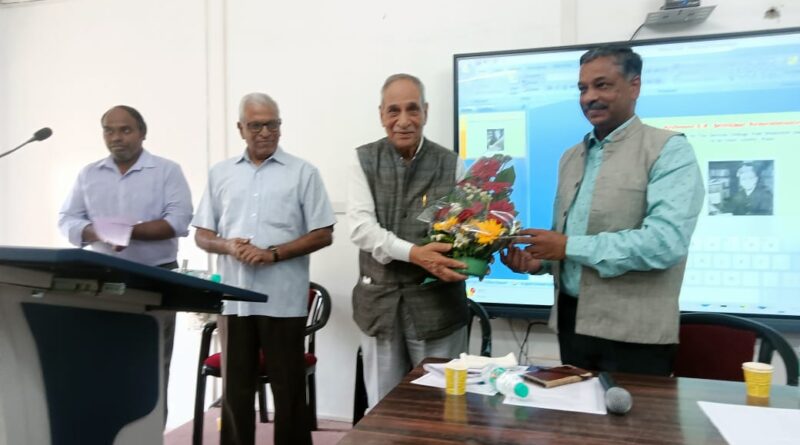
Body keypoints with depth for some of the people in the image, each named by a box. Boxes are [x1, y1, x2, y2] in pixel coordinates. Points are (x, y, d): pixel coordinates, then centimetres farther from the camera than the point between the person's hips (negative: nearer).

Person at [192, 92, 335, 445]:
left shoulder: (302, 172, 0)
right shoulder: (220, 174, 10)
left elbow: (323, 234, -3)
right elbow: (202, 235, 11)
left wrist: (274, 253, -15)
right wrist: (229, 247, -11)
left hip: (283, 301, -3)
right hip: (235, 298, 3)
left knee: (289, 391, 8)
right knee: (235, 390, 13)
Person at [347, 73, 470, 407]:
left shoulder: (451, 164, 0)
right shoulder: (364, 160, 0)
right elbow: (360, 226, -11)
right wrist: (414, 253, -25)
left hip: (437, 301, 0)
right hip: (379, 300, 1)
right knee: (382, 408, 15)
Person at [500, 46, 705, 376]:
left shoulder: (669, 150, -8)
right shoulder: (571, 157, 13)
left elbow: (666, 240, -22)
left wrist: (570, 247, -20)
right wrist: (539, 261, -3)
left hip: (633, 332, -6)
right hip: (571, 321, 6)